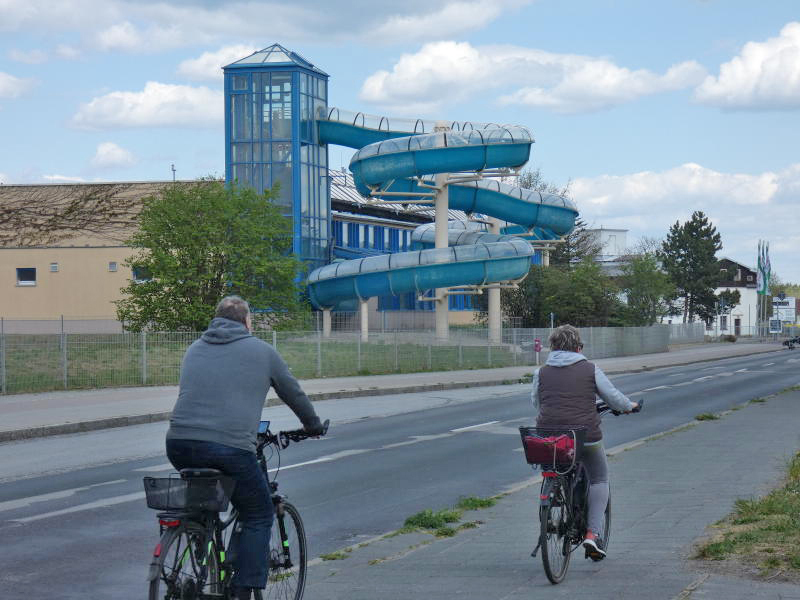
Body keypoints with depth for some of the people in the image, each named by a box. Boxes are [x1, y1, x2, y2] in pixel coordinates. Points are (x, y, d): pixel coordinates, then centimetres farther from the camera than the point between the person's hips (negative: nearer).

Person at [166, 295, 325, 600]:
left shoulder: (195, 349, 22)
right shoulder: (261, 351, 10)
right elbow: (293, 392, 21)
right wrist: (313, 425, 39)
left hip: (179, 445, 5)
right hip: (230, 448, -5)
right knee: (258, 517, 11)